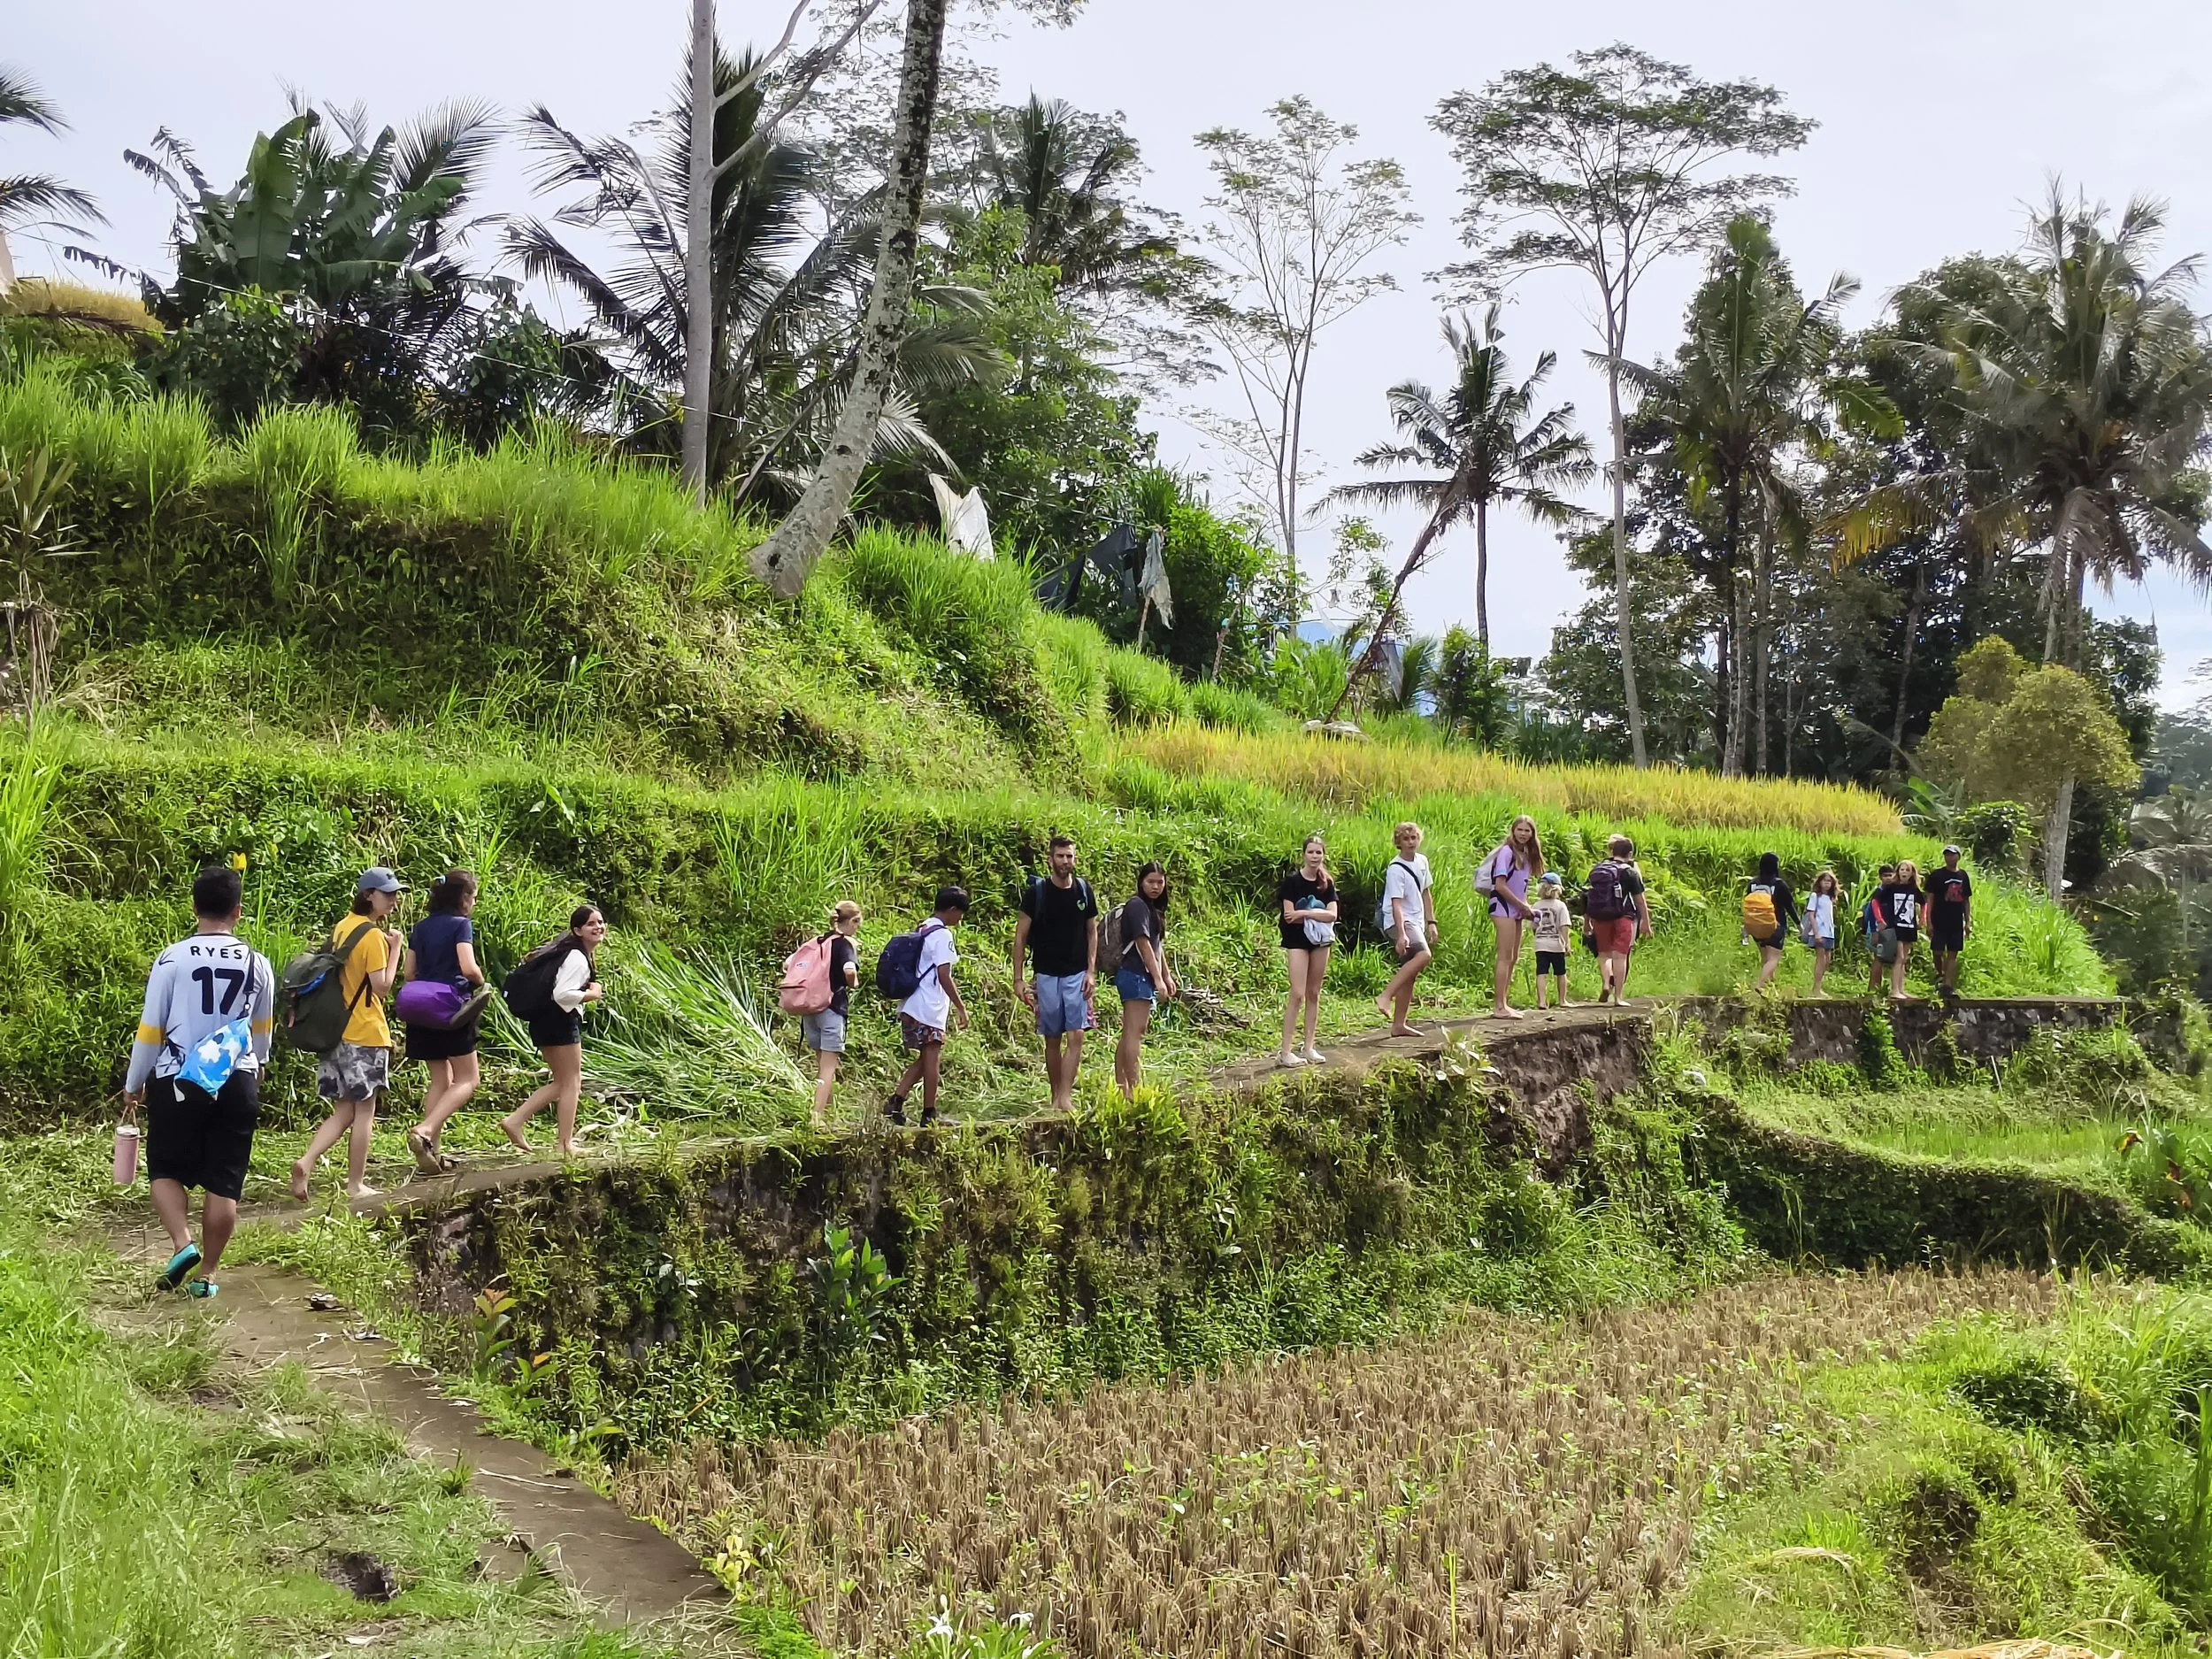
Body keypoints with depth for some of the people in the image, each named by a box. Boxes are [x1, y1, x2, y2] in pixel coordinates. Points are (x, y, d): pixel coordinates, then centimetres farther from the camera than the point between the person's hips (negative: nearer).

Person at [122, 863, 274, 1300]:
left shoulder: (172, 960, -7)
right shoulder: (257, 965, 2)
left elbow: (150, 1029, -3)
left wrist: (133, 1086, 10)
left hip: (177, 1081, -2)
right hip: (237, 1082, 2)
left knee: (167, 1169, 14)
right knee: (224, 1182, 7)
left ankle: (183, 1244, -6)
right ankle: (207, 1274, 11)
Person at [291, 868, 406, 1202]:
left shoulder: (342, 929, 12)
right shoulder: (374, 936, -14)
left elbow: (339, 974, 17)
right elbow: (382, 987, -17)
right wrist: (395, 948, -11)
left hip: (338, 1032, 8)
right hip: (367, 1035, -8)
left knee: (344, 1110, 12)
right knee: (364, 1111, 3)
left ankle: (306, 1162, -7)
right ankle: (356, 1185, 8)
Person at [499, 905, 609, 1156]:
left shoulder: (569, 951, 16)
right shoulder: (578, 958, -16)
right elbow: (562, 994, -27)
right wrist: (592, 994, -11)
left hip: (544, 1020, 10)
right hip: (562, 1020, -10)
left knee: (561, 1083, 17)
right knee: (571, 1083, 1)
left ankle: (514, 1121, 8)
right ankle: (564, 1145, 3)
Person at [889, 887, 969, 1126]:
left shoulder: (922, 931, 15)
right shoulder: (942, 935, -13)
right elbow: (944, 977, -17)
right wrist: (961, 1008, -10)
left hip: (912, 1008, 9)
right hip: (930, 1009, -9)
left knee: (925, 1058, 15)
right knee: (932, 1059, -1)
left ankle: (896, 1101, 7)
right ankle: (929, 1114, 5)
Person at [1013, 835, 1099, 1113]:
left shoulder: (1084, 890, 3)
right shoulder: (1036, 892, -4)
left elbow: (1092, 932, 10)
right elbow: (1020, 936, -2)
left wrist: (1091, 972, 0)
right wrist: (1018, 978, -6)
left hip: (1077, 975, 1)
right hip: (1047, 976, -1)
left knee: (1076, 1037, -10)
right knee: (1052, 1040, 7)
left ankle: (1065, 1097, -12)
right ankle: (1055, 1097, 16)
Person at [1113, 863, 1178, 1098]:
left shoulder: (1153, 908, 18)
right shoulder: (1138, 906, -12)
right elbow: (1143, 944, -17)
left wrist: (1167, 975, 22)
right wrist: (1158, 979, -19)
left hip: (1143, 977, 10)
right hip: (1136, 975, -10)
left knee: (1129, 1034, 10)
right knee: (1135, 1032, -12)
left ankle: (1121, 1088, 13)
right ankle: (1136, 1090, -14)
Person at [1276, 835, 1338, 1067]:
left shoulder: (1327, 883, 5)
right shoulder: (1292, 881, -8)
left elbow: (1332, 915, -8)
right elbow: (1289, 916, -15)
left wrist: (1304, 913, -17)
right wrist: (1317, 915, -12)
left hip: (1320, 941, 5)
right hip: (1297, 941, -5)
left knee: (1314, 994, 9)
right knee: (1298, 995, -10)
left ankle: (1309, 1047, 17)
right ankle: (1286, 1052, -9)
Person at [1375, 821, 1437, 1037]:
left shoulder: (1422, 861, 12)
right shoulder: (1396, 869, -13)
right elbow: (1396, 904, -20)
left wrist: (1431, 922, 17)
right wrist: (1401, 934, -28)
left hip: (1417, 923, 8)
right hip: (1400, 922, -8)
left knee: (1410, 975, 6)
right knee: (1424, 955, -30)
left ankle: (1399, 1024, 9)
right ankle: (1386, 996, -29)